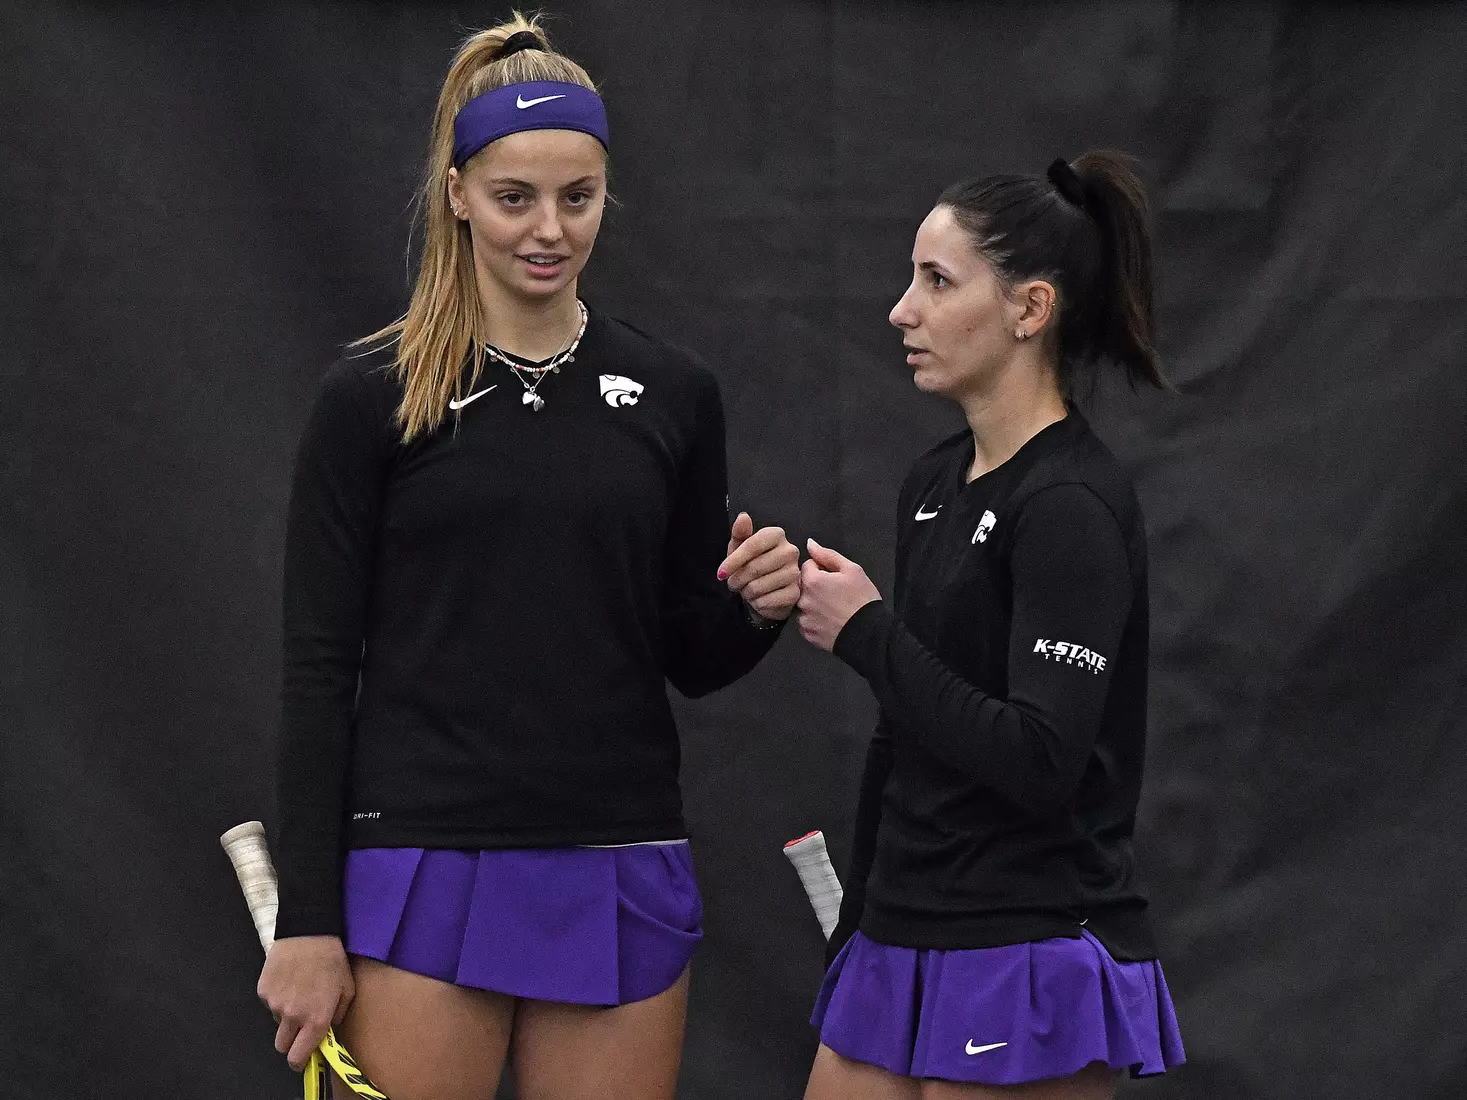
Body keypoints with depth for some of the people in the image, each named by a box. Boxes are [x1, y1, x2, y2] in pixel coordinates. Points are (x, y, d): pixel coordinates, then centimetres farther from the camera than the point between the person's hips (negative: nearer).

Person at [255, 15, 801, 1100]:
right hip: (421, 875, -3)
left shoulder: (675, 395, 7)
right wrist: (306, 921, -7)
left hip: (618, 876, 3)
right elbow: (319, 665, -2)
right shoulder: (372, 398, -2)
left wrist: (755, 606, -9)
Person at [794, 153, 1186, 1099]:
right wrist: (857, 926, 21)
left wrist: (865, 633, -16)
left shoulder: (1072, 507, -15)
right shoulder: (935, 486, 12)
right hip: (906, 952, 8)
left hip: (1030, 978, -8)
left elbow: (1041, 761, -24)